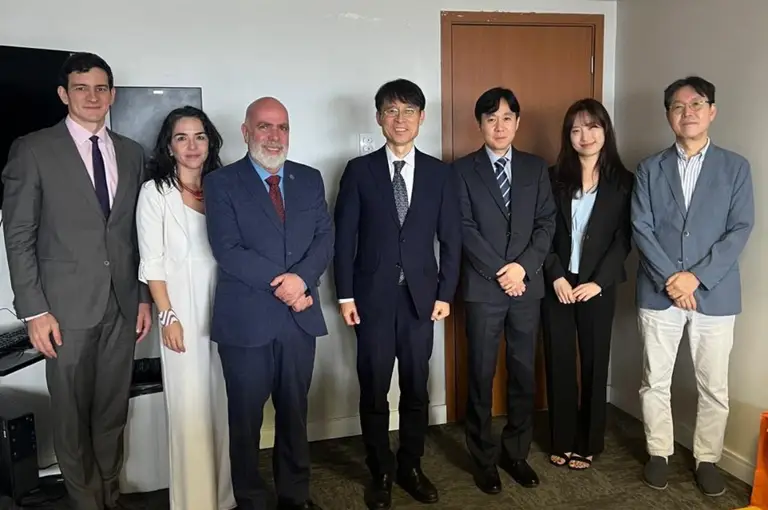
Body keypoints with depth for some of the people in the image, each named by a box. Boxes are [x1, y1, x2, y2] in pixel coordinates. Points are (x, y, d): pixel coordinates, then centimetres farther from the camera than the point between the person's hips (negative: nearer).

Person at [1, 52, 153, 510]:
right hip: (67, 305, -3)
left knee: (113, 412, 12)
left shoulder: (132, 153, 9)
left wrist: (145, 297, 8)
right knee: (73, 417, 8)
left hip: (122, 304, 3)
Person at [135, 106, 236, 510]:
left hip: (222, 309, 4)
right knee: (190, 408, 1)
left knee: (224, 404, 10)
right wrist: (167, 316, -10)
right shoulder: (155, 191, -2)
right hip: (182, 311, -4)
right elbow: (152, 261, -5)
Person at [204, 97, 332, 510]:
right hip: (247, 320, -3)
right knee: (246, 420, 10)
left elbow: (325, 239, 2)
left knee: (295, 414, 16)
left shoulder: (310, 180, 9)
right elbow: (228, 251, -12)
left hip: (299, 318, 4)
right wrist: (280, 285, -16)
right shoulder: (221, 183, -2)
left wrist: (300, 279, -16)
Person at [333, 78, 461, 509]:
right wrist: (345, 295, -5)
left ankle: (411, 467, 30)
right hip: (373, 296, -1)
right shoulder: (360, 170, 0)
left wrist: (445, 294, 0)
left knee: (417, 388, 11)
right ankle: (381, 473, 25)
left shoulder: (440, 173, 4)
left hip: (421, 296, 1)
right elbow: (344, 236, -2)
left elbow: (451, 239, 5)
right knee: (374, 390, 8)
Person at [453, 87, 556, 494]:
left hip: (527, 286, 3)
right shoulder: (462, 169, 0)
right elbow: (465, 229, -7)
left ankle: (516, 453, 25)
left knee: (523, 373, 10)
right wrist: (500, 272, -12)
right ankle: (484, 460, 19)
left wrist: (523, 267, -10)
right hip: (482, 287, -3)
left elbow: (547, 223, 4)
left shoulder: (536, 167, 10)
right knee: (481, 376, 4)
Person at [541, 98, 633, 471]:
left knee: (594, 362, 7)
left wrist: (598, 281, -12)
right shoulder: (553, 178, 3)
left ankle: (587, 443, 22)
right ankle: (562, 441, 21)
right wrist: (556, 276, -11)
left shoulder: (622, 181, 1)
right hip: (556, 284, 1)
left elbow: (623, 239, -3)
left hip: (598, 286, 0)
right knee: (559, 362, 6)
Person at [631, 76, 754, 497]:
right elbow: (640, 228, -3)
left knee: (714, 386, 9)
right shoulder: (649, 169, 5)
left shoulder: (735, 167, 4)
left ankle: (707, 459, 27)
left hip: (715, 294, 0)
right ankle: (659, 453, 27)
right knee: (655, 382, 9)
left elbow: (740, 229, -4)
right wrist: (670, 278, -14)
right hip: (659, 292, 1)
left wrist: (696, 276, -14)